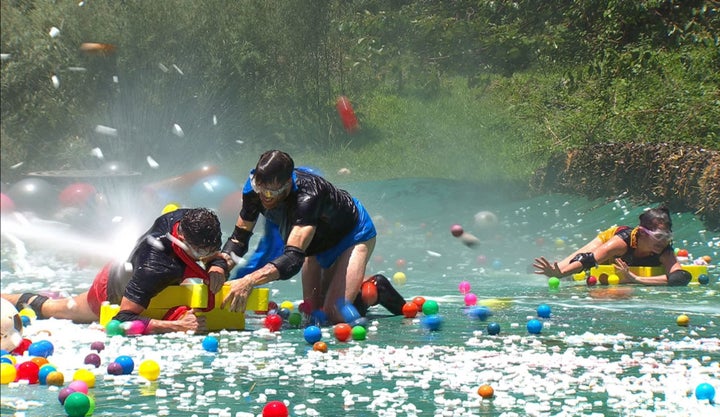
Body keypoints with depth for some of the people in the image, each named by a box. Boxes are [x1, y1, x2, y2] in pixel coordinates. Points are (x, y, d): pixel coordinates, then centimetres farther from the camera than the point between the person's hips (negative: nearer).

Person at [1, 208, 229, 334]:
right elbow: (123, 319, -48)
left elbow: (217, 258, -12)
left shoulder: (188, 220, -31)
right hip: (112, 291, -5)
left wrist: (217, 269, -36)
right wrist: (177, 326, -54)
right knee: (54, 309, 22)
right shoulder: (156, 267, -50)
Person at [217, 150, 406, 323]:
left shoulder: (308, 194, -44)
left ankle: (375, 289, 6)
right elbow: (239, 237, -14)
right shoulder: (254, 188, -24)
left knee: (335, 314, -20)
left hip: (353, 234, -7)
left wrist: (248, 282, -64)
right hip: (319, 242, 7)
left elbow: (293, 258, -51)